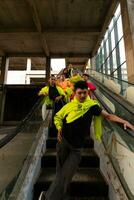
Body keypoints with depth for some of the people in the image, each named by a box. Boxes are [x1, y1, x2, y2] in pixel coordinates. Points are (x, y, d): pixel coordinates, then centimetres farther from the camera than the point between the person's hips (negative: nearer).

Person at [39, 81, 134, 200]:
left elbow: (108, 116, -3)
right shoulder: (69, 105, -1)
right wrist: (59, 128, -8)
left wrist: (124, 121, -15)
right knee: (61, 173, 14)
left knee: (66, 175, 7)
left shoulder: (92, 105, -3)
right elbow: (57, 117, 9)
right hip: (63, 142, 1)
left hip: (77, 147, 0)